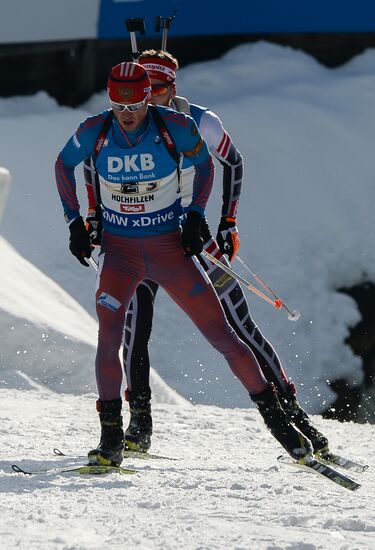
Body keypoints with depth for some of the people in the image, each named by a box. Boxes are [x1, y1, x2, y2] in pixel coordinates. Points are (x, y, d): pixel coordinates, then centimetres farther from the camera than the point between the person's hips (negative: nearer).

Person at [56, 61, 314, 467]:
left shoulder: (176, 126, -15)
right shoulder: (94, 131, -12)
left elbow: (204, 164, 6)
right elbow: (64, 165, 9)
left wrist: (195, 214, -4)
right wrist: (74, 221, 3)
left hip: (170, 247, 0)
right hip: (119, 250, 0)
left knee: (221, 333, -2)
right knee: (109, 335, -20)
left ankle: (273, 415, 12)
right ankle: (111, 439, -11)